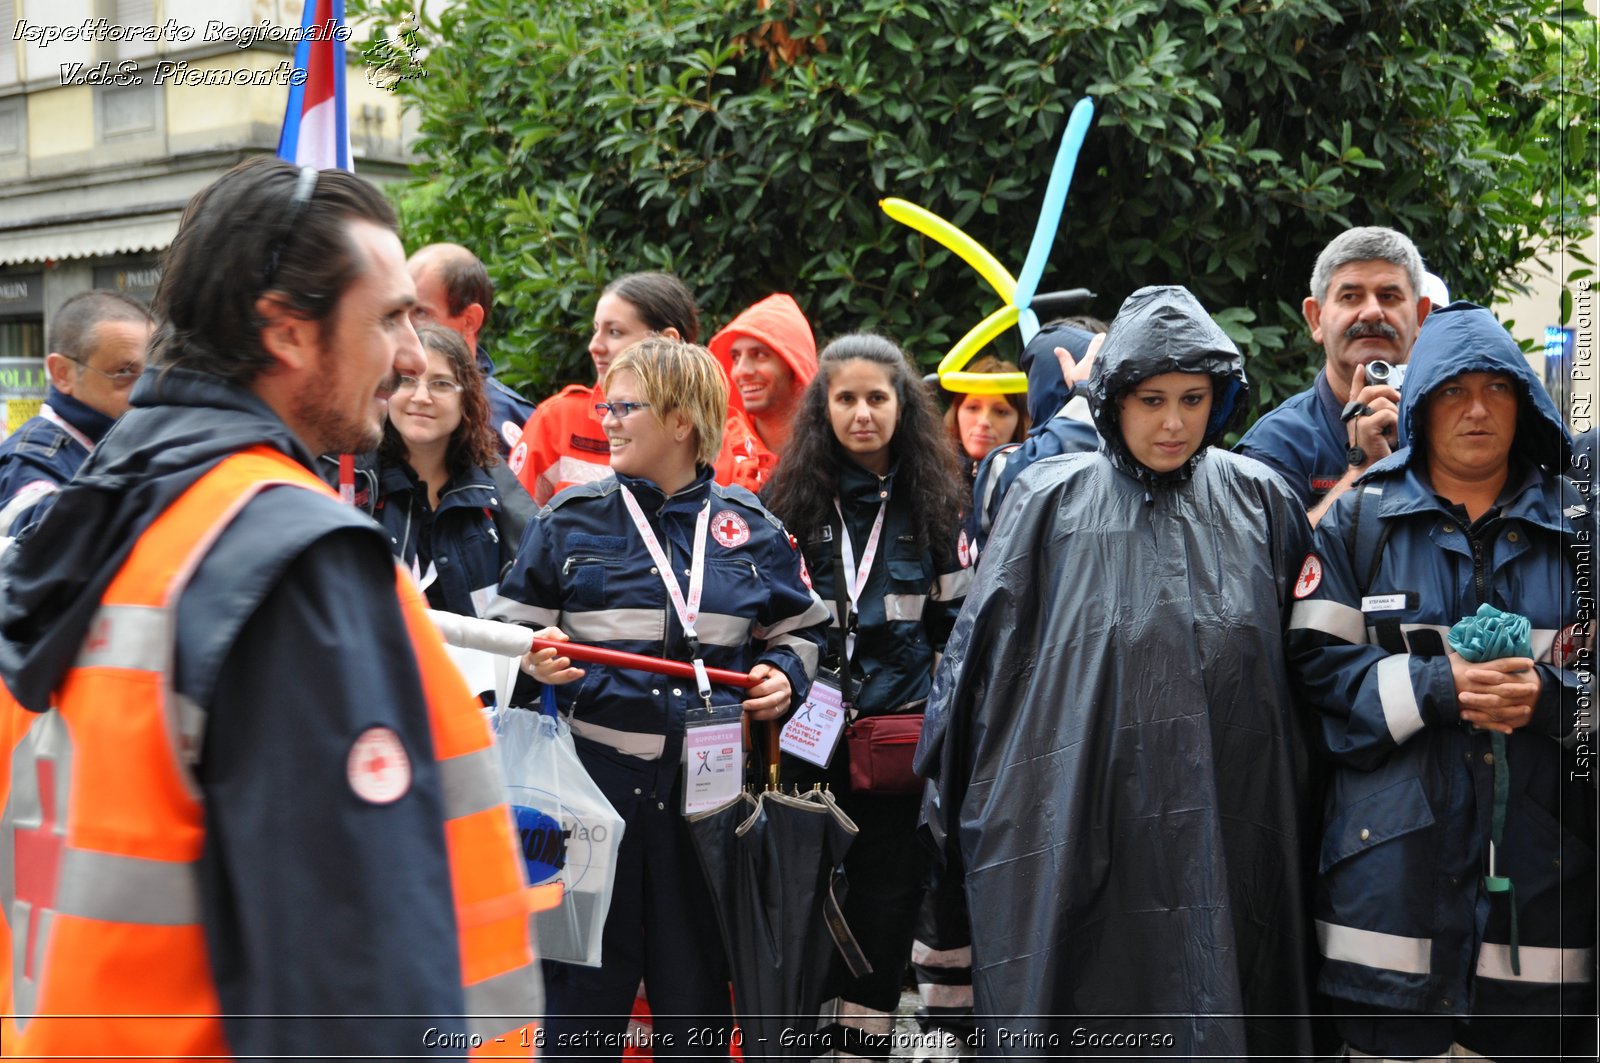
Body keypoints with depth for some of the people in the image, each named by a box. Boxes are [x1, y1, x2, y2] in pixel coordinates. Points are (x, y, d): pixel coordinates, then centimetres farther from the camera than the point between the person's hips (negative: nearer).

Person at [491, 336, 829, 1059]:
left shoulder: (746, 525, 7)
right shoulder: (572, 517, 3)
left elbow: (798, 627, 19)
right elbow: (512, 625, 7)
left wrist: (783, 674, 0)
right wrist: (537, 657, -13)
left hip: (706, 783, 1)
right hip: (596, 773, -1)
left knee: (696, 979, 10)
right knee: (585, 980, 2)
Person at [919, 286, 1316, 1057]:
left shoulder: (1259, 501, 8)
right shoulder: (1051, 500, 3)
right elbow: (983, 647, 5)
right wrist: (949, 792, 5)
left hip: (1224, 835, 1)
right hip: (1075, 832, -1)